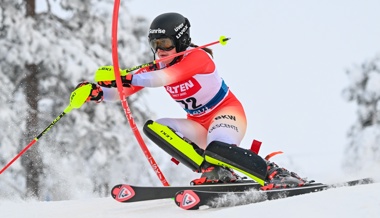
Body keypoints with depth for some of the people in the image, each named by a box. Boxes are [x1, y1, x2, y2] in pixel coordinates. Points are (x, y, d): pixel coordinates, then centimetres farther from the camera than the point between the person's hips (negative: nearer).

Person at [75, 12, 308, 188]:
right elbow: (124, 90, -4)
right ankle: (215, 172, -23)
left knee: (217, 148, -39)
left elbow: (165, 77, -39)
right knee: (153, 127, -15)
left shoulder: (197, 56, -22)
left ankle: (277, 175, -30)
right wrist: (98, 92, -25)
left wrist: (125, 77, -48)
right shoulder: (158, 66, 0)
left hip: (227, 112, -8)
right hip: (199, 125, 8)